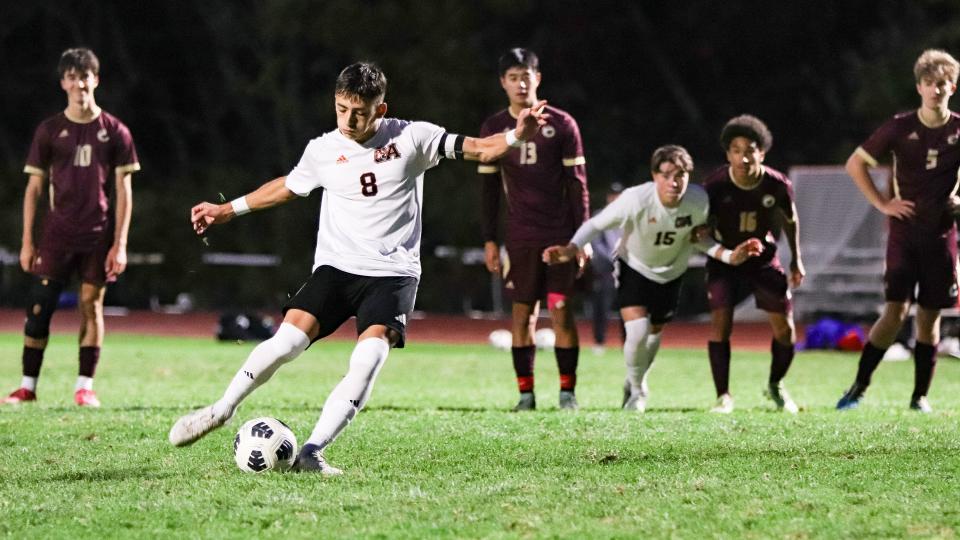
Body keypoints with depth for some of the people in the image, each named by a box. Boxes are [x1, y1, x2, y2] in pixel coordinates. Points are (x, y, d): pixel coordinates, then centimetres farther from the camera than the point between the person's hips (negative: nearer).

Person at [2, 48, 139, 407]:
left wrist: (120, 243, -3)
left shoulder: (114, 132, 4)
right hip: (58, 232, 1)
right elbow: (34, 187, 8)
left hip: (98, 234, 0)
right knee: (39, 305, -5)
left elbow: (124, 191, 3)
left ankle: (85, 387, 5)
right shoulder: (49, 131, 6)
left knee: (91, 304, -1)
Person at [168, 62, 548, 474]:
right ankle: (221, 410, 1)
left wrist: (516, 136, -21)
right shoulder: (322, 150, 5)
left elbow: (476, 149, -2)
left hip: (393, 273, -2)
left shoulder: (410, 138, -2)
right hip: (336, 266, 2)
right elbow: (286, 187, 24)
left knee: (368, 359, -25)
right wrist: (228, 210, 27)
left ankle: (311, 452, -25)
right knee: (288, 340, -19)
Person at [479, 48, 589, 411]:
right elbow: (489, 188, 10)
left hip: (560, 236, -2)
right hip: (520, 239, 2)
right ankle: (526, 392, 5)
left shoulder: (562, 125, 0)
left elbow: (577, 183, 2)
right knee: (522, 313, 0)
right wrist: (489, 240, 4)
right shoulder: (493, 129, 6)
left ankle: (568, 392, 1)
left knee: (562, 312, -6)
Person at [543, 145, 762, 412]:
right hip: (634, 268, -4)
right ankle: (636, 390, 10)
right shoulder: (636, 200, -35)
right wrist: (571, 249, -41)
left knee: (654, 333, 18)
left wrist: (729, 256, -21)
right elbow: (596, 224, -23)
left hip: (671, 273, 4)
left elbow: (696, 238, -6)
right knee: (638, 332, -21)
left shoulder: (698, 200, -24)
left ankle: (637, 383, 50)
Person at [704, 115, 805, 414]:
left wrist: (796, 259, 9)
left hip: (764, 260, 2)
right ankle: (723, 396, -7)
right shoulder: (715, 185, -23)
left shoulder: (778, 185, -17)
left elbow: (790, 219, 4)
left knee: (785, 328, 0)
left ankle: (775, 386, 26)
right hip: (724, 260, -2)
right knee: (720, 323, -17)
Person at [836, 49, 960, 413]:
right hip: (904, 232, -2)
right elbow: (855, 164, 3)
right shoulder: (900, 128, -4)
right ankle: (859, 387, -2)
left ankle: (920, 396, 12)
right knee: (896, 310, -10)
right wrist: (882, 203, -3)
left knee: (930, 315, 4)